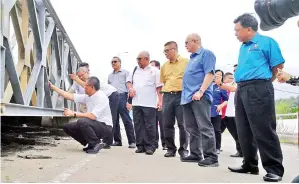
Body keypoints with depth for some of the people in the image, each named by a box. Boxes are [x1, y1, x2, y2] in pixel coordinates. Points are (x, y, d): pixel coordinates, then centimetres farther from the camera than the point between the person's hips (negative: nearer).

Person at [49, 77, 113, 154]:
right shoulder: (87, 97, 5)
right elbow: (70, 96, 9)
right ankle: (91, 144, 8)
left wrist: (74, 114, -23)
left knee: (82, 121, -32)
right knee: (67, 127, 2)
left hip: (105, 127, -8)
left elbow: (92, 116, -28)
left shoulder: (101, 97, -19)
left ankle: (96, 144, -11)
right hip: (94, 126, 8)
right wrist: (53, 87, 10)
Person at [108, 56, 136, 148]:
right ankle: (117, 140, 12)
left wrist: (129, 99, -13)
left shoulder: (125, 72, 9)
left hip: (122, 96, -6)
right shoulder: (110, 75, 24)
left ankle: (132, 141, -9)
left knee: (127, 120, -9)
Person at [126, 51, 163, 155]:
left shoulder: (154, 71, 1)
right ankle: (140, 146, 14)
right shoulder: (135, 70, 16)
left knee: (150, 126, -2)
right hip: (136, 103, 5)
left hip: (149, 103, -5)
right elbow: (128, 81, 23)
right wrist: (130, 88, 1)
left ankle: (150, 146, 5)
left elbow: (159, 87, -3)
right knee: (138, 125, 7)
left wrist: (160, 100, -10)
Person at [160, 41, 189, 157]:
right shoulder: (164, 66, 14)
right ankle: (171, 149, 16)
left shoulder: (186, 62, 0)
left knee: (182, 124, -2)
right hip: (167, 96, 5)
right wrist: (166, 92, 10)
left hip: (181, 95, -5)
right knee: (167, 124, 5)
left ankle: (183, 149, 9)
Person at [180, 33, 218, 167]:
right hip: (188, 97, 10)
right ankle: (195, 154, 17)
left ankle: (211, 157, -10)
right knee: (192, 128, 10)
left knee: (204, 127, -12)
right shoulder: (192, 57, 25)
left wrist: (201, 91, -23)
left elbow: (209, 74, -14)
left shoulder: (206, 53, -2)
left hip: (199, 97, -9)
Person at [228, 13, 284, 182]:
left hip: (259, 89, -8)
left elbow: (278, 67, -3)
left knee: (264, 131, -9)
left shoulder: (266, 42, -2)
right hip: (241, 90, 8)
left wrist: (263, 83, 5)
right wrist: (241, 85, 15)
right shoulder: (243, 47, 20)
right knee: (244, 131, 11)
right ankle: (250, 165, 22)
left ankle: (275, 169, -1)